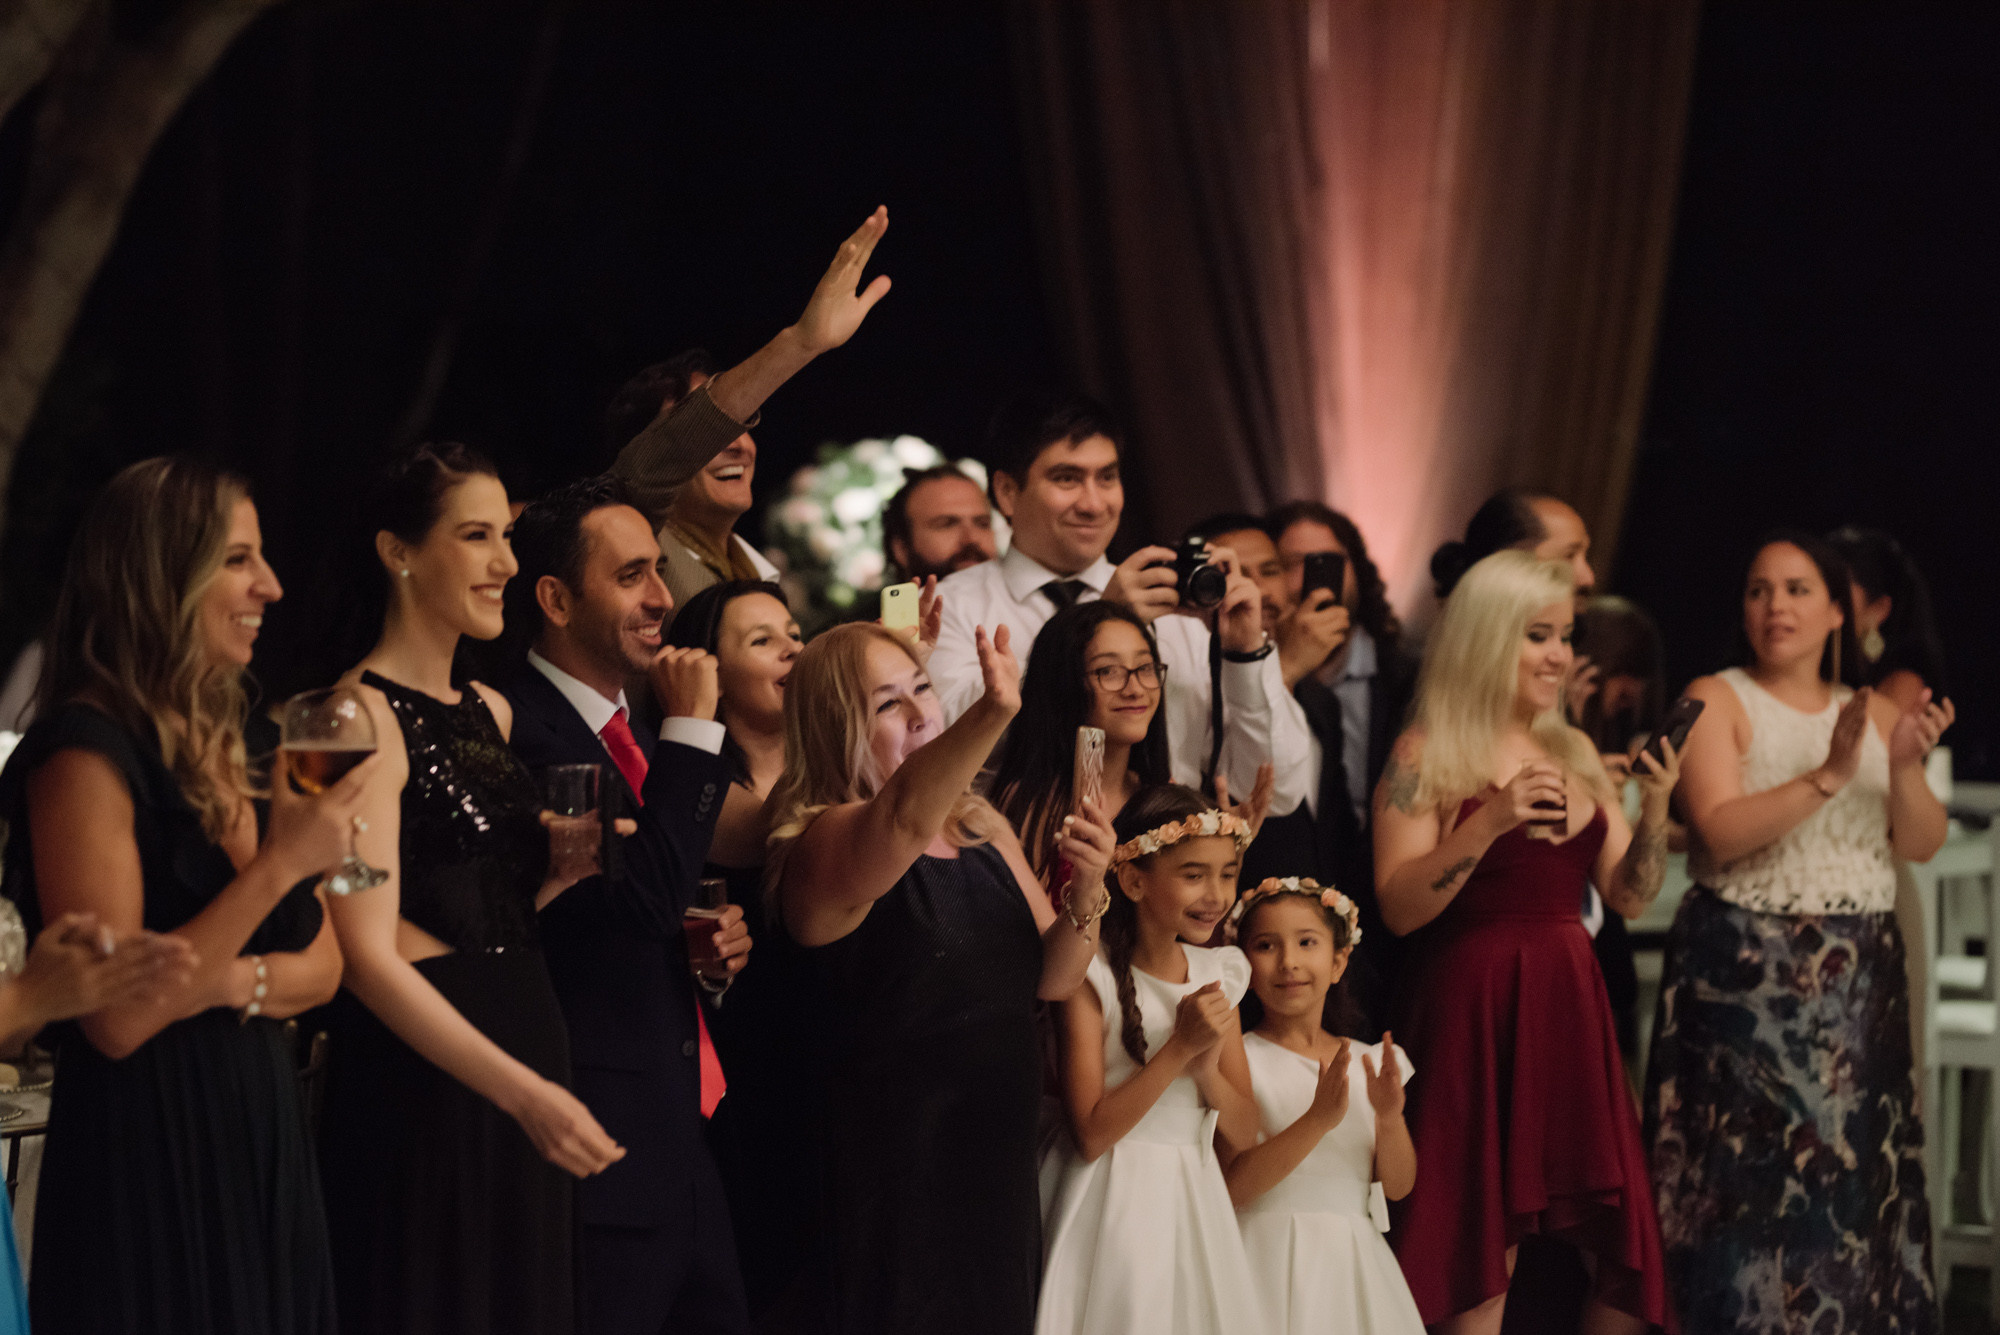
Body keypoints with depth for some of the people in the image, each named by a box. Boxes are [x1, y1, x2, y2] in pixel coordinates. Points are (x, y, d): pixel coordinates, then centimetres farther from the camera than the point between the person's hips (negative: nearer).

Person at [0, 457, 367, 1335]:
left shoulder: (228, 749, 12)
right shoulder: (87, 752, -13)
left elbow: (321, 966, 12)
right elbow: (114, 1017, -18)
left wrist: (235, 983, -11)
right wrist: (282, 863, -19)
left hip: (260, 1143, 8)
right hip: (147, 1154, -8)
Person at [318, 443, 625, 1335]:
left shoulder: (491, 713, 14)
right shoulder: (365, 716, -11)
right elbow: (368, 951, -19)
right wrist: (521, 1090, -26)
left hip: (527, 1055, 8)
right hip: (421, 1072, -8)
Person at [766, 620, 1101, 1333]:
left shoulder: (983, 830, 11)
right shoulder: (825, 844, -13)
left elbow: (1051, 977, 9)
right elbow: (905, 817, -36)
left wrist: (1087, 893, -12)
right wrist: (992, 715, -53)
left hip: (998, 1163, 7)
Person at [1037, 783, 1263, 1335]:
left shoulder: (1217, 974, 7)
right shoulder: (1093, 975, -11)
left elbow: (1243, 1135, 7)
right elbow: (1091, 1133, -16)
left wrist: (1207, 1067, -12)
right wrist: (1180, 1047, -19)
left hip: (1195, 1204, 5)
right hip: (1116, 1202, -5)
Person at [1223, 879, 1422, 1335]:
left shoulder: (1369, 1062, 8)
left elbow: (1397, 1186, 5)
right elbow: (1233, 1186, -15)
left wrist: (1389, 1117, -13)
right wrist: (1319, 1119, -24)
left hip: (1353, 1262, 4)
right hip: (1271, 1259, -4)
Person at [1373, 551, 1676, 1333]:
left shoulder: (1577, 754, 13)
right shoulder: (1427, 755, -3)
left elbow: (1631, 896, 11)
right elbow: (1400, 907, -12)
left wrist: (1655, 806, -4)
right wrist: (1489, 823, -22)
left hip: (1569, 1005, 6)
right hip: (1470, 1007, -5)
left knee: (1624, 1239, 1)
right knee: (1482, 1245, -3)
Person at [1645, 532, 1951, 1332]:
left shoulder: (1875, 713, 13)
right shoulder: (1718, 701, -1)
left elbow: (1922, 845, 5)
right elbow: (1719, 832, -15)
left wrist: (1905, 769, -14)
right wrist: (1829, 776, -23)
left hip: (1859, 984, 4)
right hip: (1744, 976, -4)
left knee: (1856, 1172, 3)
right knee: (1755, 1178, -7)